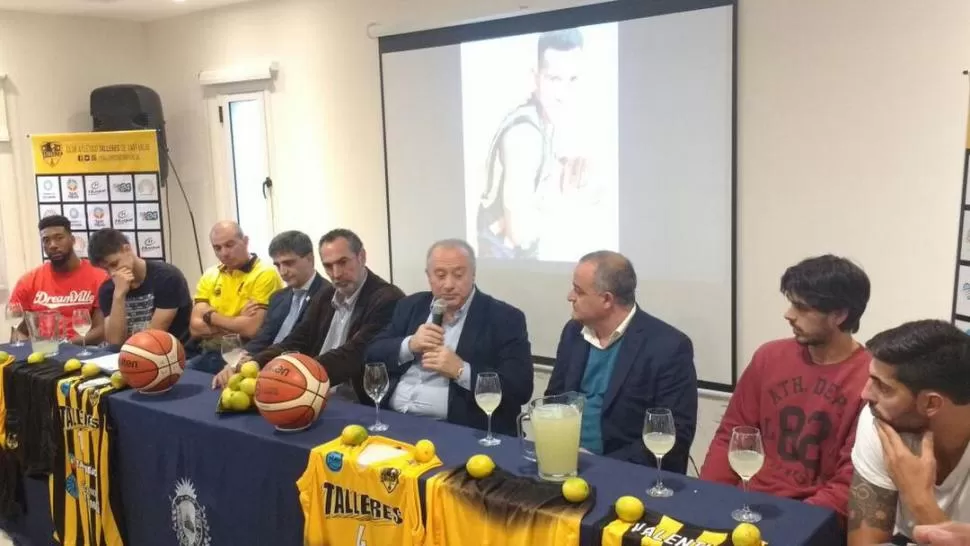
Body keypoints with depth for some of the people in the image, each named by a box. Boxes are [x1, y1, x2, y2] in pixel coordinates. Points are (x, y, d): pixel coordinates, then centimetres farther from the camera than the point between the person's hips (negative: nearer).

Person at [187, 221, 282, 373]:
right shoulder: (209, 276, 11)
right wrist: (237, 324, -10)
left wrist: (211, 316, -3)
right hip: (209, 354, 6)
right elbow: (195, 328, 4)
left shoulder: (266, 274, -7)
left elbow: (251, 329, -16)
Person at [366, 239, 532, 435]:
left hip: (459, 431, -3)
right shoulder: (411, 306, 13)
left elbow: (520, 387, -10)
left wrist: (461, 371, -17)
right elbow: (372, 356, 11)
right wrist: (409, 346, -6)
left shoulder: (504, 318, -2)